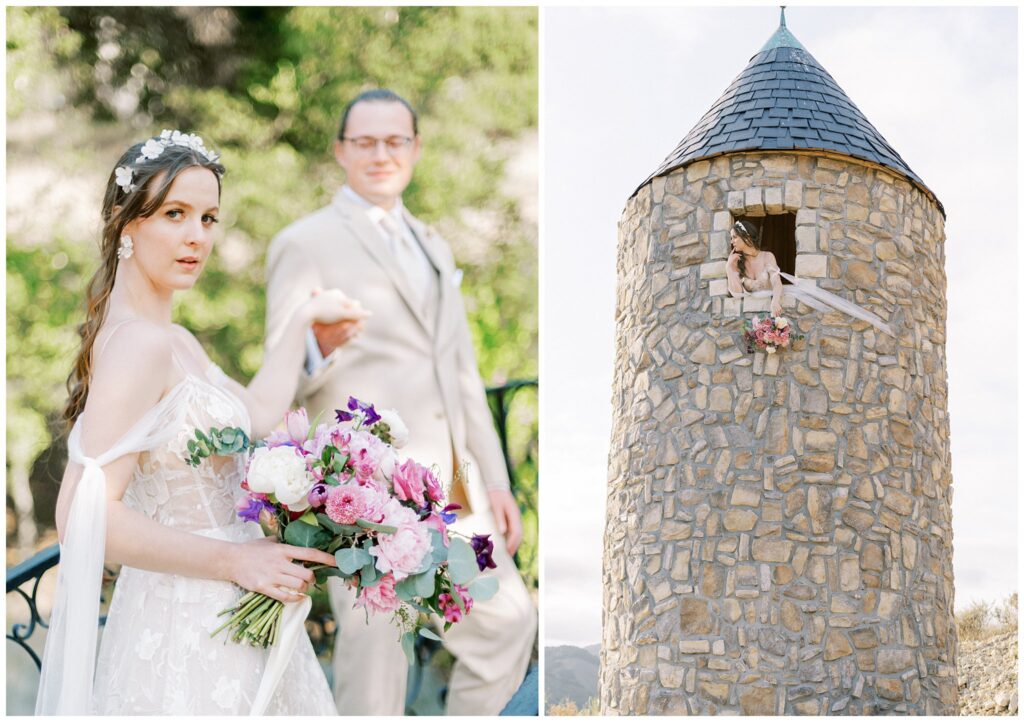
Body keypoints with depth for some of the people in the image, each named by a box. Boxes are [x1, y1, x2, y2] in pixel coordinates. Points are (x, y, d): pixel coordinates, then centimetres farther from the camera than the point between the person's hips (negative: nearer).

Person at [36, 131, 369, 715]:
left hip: (218, 617, 9)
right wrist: (237, 561, -22)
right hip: (189, 628, -9)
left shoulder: (172, 339, 8)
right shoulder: (138, 342, -21)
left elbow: (256, 415, 16)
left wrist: (304, 318, 21)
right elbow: (86, 516, -27)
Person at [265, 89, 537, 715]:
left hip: (452, 492, 7)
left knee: (508, 622, 14)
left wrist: (494, 479, 17)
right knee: (375, 660, 1)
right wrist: (325, 346, -29)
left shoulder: (432, 247, 18)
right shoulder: (305, 245, -5)